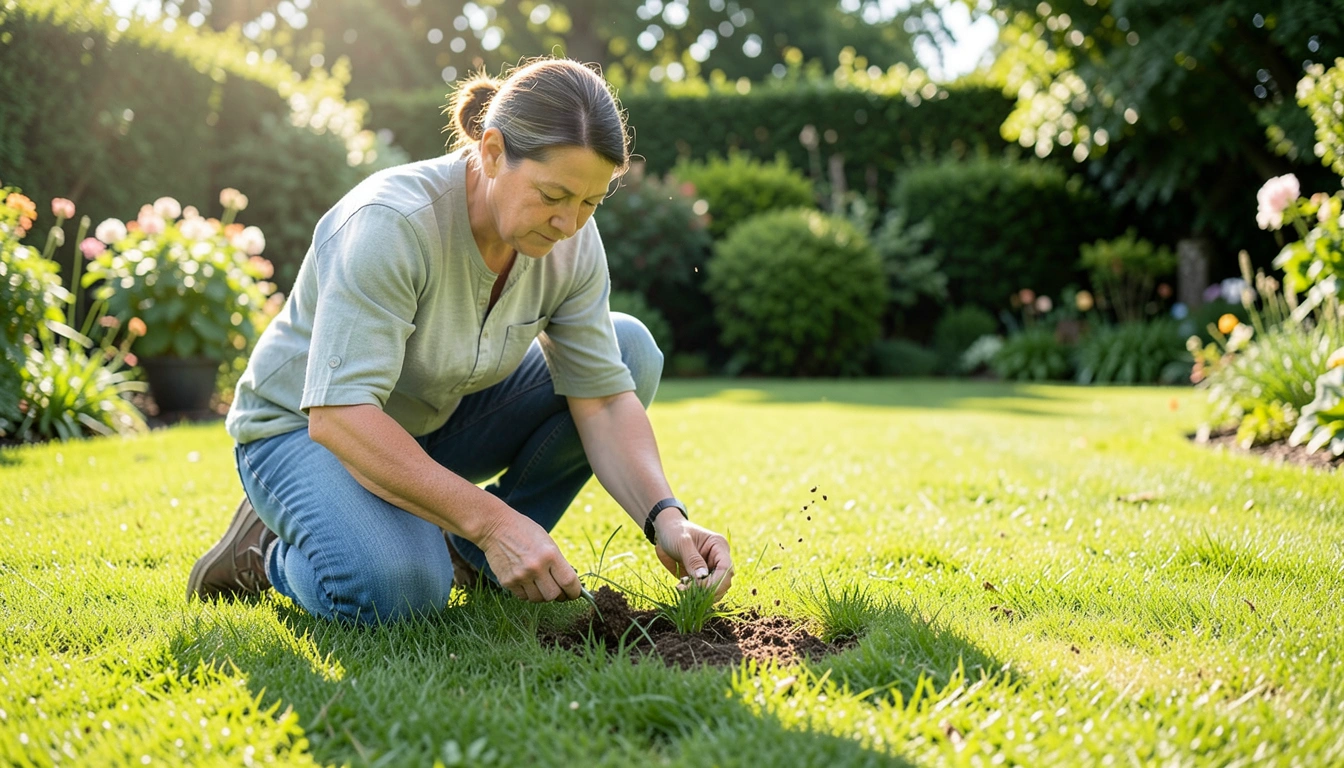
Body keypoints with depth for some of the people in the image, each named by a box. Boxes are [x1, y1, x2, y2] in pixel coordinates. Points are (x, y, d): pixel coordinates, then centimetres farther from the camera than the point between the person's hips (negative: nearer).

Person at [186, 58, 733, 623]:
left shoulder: (572, 241, -14)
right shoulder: (391, 223, -32)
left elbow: (604, 399, -14)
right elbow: (338, 415, -38)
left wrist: (664, 517, -31)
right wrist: (492, 519, -43)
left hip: (438, 422, 6)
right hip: (304, 427, -6)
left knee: (630, 348, -11)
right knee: (398, 590, -35)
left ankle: (472, 552, -2)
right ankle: (271, 549, 0)